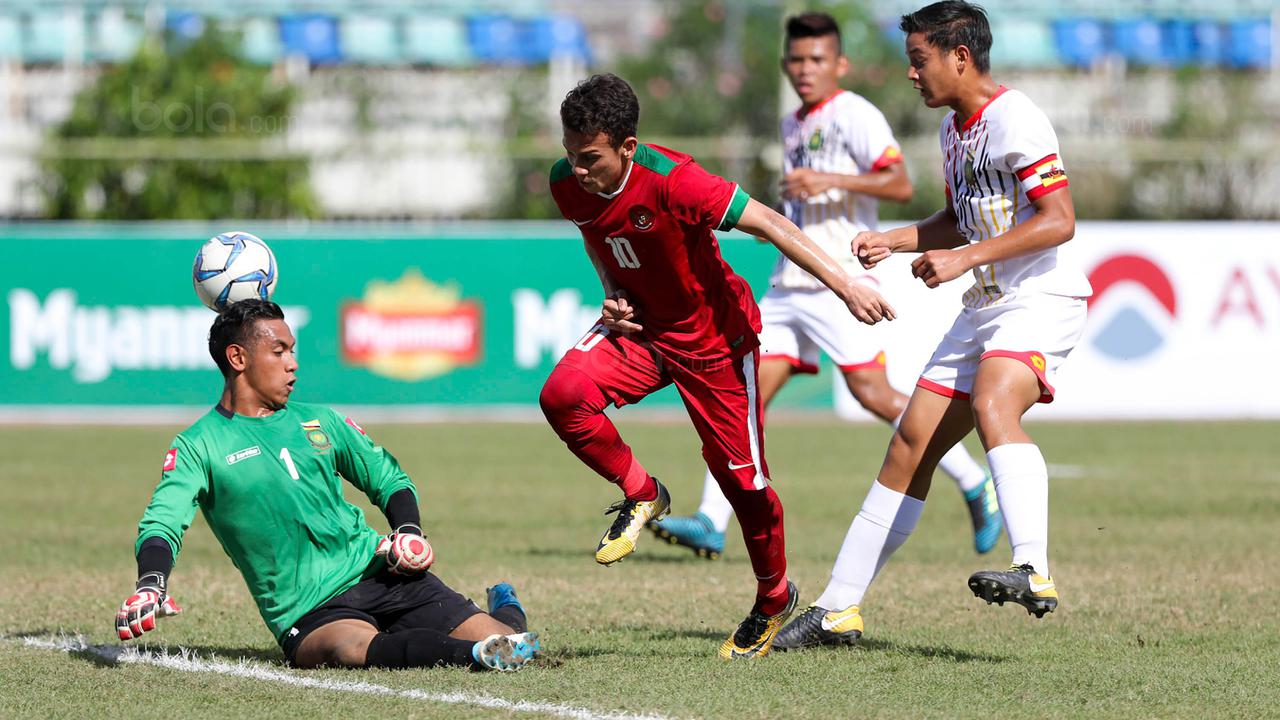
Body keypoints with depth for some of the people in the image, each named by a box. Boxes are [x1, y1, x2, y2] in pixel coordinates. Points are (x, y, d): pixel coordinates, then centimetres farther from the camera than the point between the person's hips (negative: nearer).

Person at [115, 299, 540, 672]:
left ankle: (503, 609, 25)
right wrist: (150, 584, -34)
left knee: (506, 643, -7)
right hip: (307, 615, -5)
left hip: (381, 576, 5)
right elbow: (162, 523, -12)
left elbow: (389, 479, 25)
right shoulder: (198, 448, 2)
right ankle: (476, 655, -49)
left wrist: (410, 533, 3)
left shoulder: (320, 423, 16)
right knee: (353, 650, -42)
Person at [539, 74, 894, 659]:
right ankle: (641, 496, 3)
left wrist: (845, 284, -34)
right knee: (563, 394, -23)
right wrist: (613, 294, -6)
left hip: (713, 336, -5)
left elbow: (769, 224, -29)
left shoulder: (670, 181, -31)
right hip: (640, 328, 5)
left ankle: (775, 599, 27)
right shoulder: (566, 183, -12)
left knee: (741, 476, 0)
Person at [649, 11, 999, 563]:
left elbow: (900, 185, -19)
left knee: (874, 394, -12)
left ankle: (977, 487, 1)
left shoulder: (854, 114, -7)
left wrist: (830, 180, -25)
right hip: (789, 285, 8)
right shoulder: (793, 126, 19)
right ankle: (712, 523, -4)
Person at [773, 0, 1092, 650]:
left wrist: (965, 258, -24)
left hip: (1041, 299, -9)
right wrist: (892, 241, 13)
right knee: (910, 446, 6)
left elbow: (1059, 220, -21)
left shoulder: (1014, 118, -13)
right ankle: (837, 609, 12)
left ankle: (1034, 572, -48)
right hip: (985, 306, 9)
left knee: (992, 405, -35)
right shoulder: (954, 128, 16)